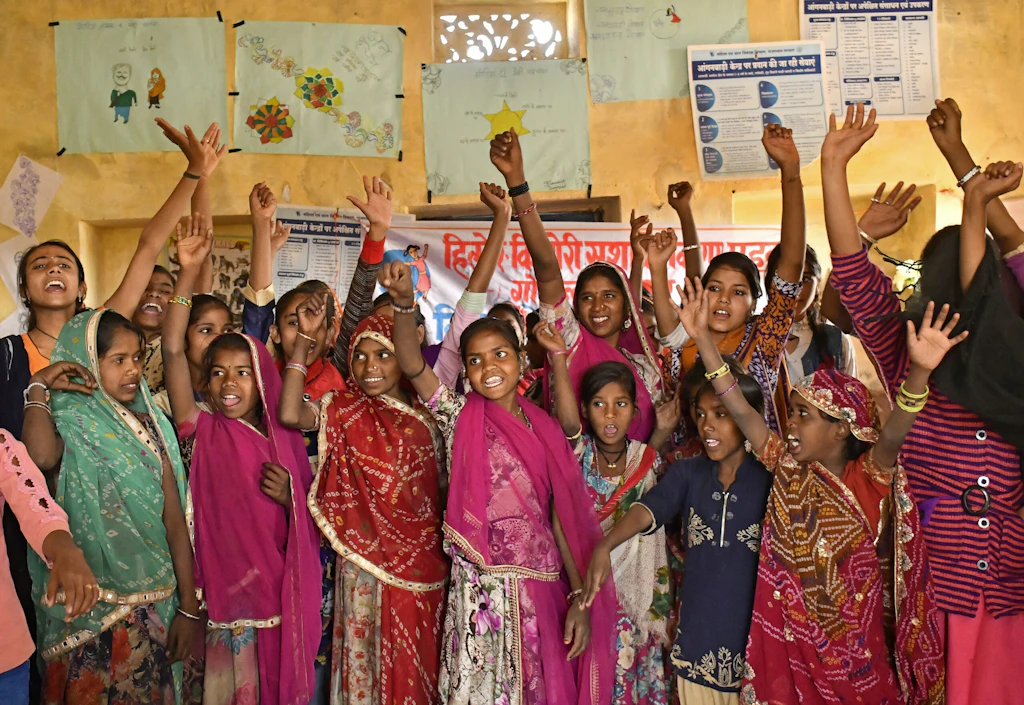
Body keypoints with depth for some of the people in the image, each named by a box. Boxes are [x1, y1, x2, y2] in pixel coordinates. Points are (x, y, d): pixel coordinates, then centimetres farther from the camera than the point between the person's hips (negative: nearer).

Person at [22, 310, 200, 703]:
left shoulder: (150, 425, 4)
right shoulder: (69, 423, -6)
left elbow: (175, 520, 2)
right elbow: (41, 456, -33)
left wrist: (189, 606, -1)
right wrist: (39, 386, -16)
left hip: (154, 605, 3)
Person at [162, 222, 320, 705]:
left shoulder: (286, 439, 4)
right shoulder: (204, 432, -2)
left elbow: (314, 517, 11)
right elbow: (173, 351, -14)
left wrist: (290, 498, -11)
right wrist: (188, 272, -20)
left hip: (284, 590, 2)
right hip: (226, 589, -2)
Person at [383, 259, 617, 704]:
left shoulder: (545, 430, 4)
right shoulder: (460, 418, -1)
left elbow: (564, 519, 4)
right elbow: (413, 367, -17)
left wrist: (580, 598, 1)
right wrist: (403, 302, -32)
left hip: (542, 590, 2)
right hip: (479, 592, -2)